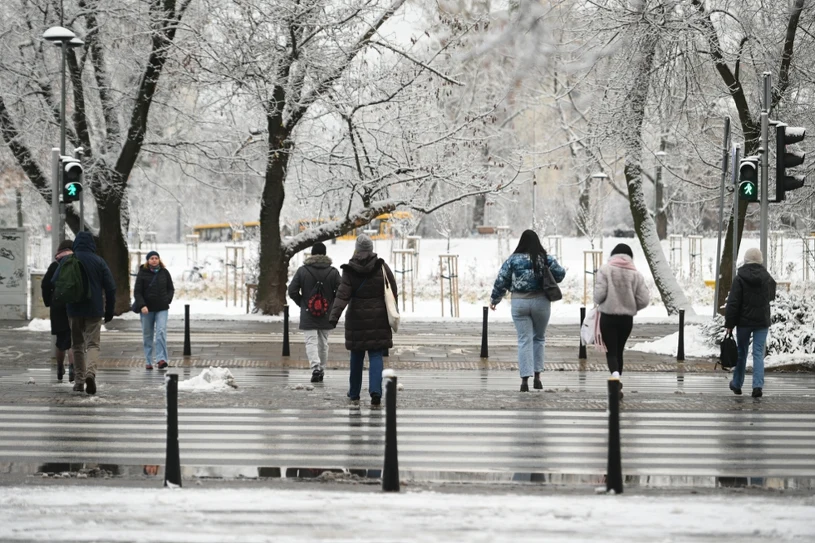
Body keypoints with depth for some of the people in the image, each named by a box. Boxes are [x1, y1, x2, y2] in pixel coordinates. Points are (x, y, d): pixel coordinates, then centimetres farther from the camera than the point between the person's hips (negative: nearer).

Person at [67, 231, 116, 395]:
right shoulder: (99, 262, 0)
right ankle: (90, 372, -25)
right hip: (94, 310, -1)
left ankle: (79, 380, 12)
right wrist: (109, 311, 7)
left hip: (74, 309, 1)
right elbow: (111, 287, -1)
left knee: (77, 345, 12)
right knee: (93, 343, 0)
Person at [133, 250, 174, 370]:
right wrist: (142, 305, -16)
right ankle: (149, 362, 10)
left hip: (162, 308, 0)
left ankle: (162, 359, -18)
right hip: (147, 309, 0)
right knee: (147, 335, 4)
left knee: (161, 332, -13)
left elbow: (171, 289, 14)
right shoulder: (142, 273, -1)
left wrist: (167, 300, -2)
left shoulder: (164, 272, 6)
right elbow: (137, 292, -3)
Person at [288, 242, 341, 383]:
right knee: (323, 343, 15)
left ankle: (315, 367, -24)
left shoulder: (302, 271, -3)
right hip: (326, 315, 2)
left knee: (311, 342, -4)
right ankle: (322, 370, 20)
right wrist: (332, 305, 11)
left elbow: (292, 291, -5)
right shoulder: (333, 272, -2)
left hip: (308, 315, -2)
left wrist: (302, 303, 9)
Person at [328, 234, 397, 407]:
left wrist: (334, 316, -23)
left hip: (357, 319, 0)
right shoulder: (381, 267, -3)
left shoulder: (350, 271, -7)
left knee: (356, 356, 13)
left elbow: (342, 295, -17)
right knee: (376, 356, 0)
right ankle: (375, 391, -19)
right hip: (378, 319, 0)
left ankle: (354, 394, 23)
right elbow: (392, 291, 1)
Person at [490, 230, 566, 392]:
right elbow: (560, 274, -1)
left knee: (524, 341, 2)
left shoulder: (513, 259, -4)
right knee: (539, 338, 16)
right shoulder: (546, 258, -3)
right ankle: (537, 376, 14)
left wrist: (494, 299, 12)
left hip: (519, 303, 0)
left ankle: (525, 379, -6)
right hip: (541, 301, 0)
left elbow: (501, 281, -1)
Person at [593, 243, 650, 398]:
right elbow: (643, 300, -4)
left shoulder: (605, 269, -9)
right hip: (627, 318, 3)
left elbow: (599, 294, -14)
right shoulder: (636, 274, -2)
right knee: (619, 351, 18)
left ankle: (615, 376, -28)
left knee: (611, 352, 0)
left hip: (608, 317, -3)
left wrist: (599, 302, 9)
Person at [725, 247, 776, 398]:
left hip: (744, 321, -1)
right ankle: (758, 385, -14)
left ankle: (737, 385, 25)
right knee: (758, 353, 0)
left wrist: (729, 324, -9)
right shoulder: (767, 278, 0)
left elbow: (733, 303, -12)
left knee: (741, 353, 13)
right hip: (762, 321, 1)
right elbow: (771, 296, 18)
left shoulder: (740, 278, -11)